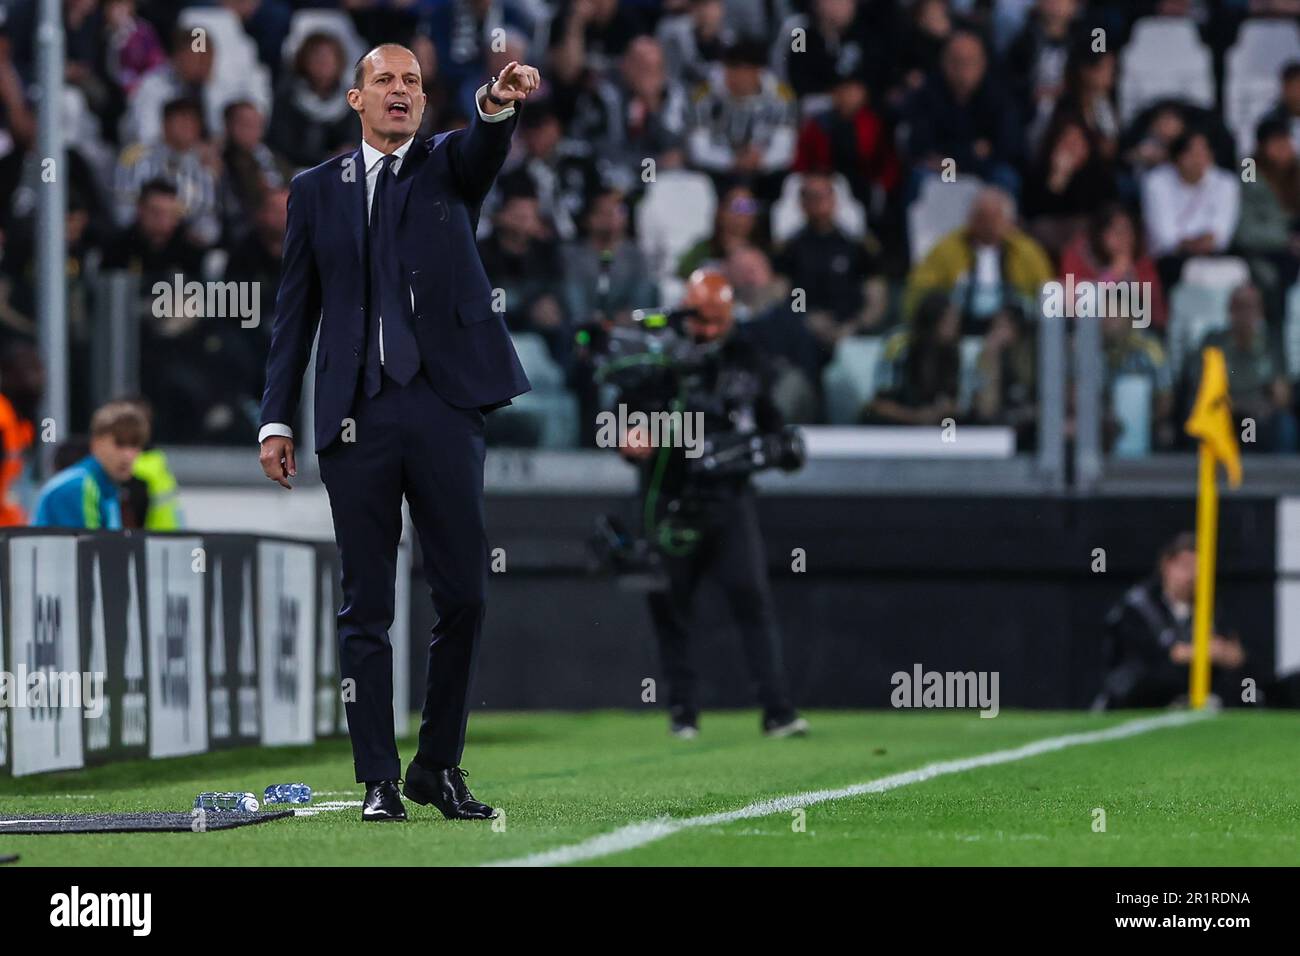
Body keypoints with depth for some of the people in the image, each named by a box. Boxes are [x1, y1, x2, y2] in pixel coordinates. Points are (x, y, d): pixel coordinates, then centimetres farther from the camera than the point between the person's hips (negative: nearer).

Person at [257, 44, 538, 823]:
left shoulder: (449, 168, 10)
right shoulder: (316, 190, 12)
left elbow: (485, 146, -15)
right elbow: (295, 312, 11)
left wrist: (501, 102, -39)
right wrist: (277, 420, 4)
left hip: (446, 408, 0)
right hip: (357, 417, 0)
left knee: (464, 596, 0)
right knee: (367, 606, 1)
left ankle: (440, 767, 13)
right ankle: (380, 780, 5)